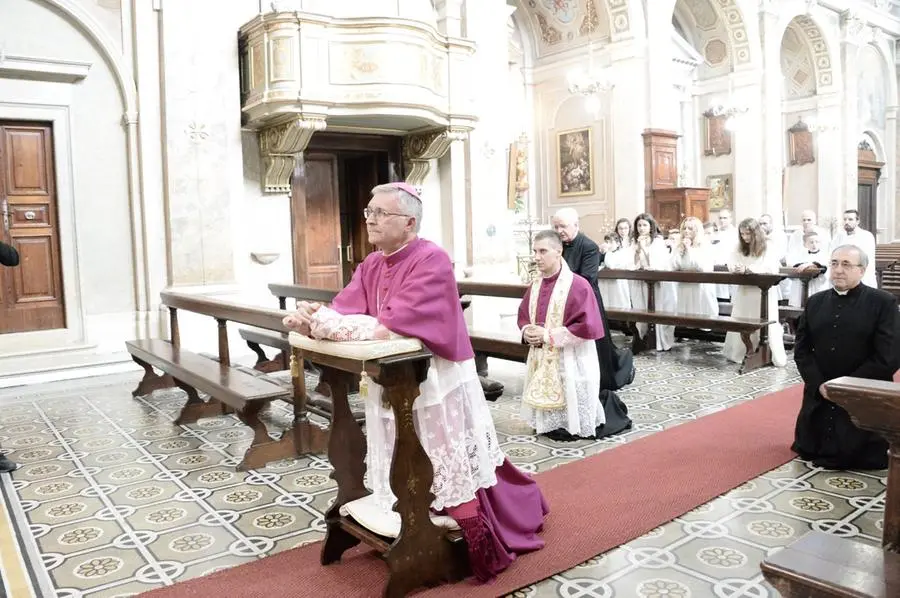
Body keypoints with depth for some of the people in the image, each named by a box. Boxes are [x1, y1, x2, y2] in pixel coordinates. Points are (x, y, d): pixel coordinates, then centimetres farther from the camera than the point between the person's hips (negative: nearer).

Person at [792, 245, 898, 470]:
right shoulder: (815, 302, 7)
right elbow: (801, 350, 5)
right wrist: (819, 384, -10)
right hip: (819, 398, 4)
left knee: (859, 459, -1)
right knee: (809, 453, 9)